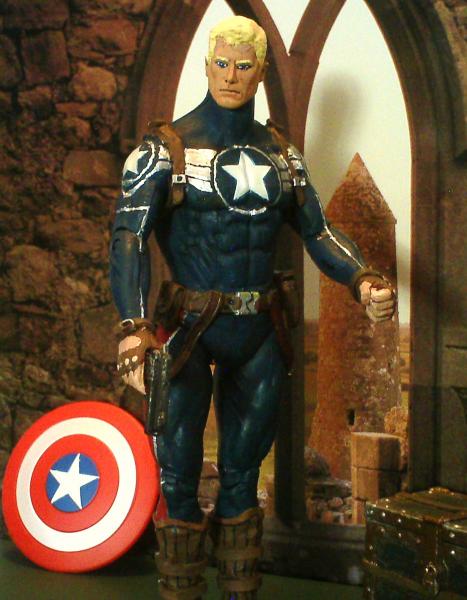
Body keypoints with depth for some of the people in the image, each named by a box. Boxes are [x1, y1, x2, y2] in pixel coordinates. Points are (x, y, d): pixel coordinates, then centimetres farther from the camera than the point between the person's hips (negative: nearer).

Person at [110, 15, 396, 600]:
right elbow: (129, 236, -16)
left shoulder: (279, 153, 8)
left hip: (260, 332, 4)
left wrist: (361, 279, -10)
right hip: (190, 328, -4)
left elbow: (317, 230, 10)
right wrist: (134, 328, -29)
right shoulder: (166, 148, -7)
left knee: (242, 471, 14)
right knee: (179, 475, 2)